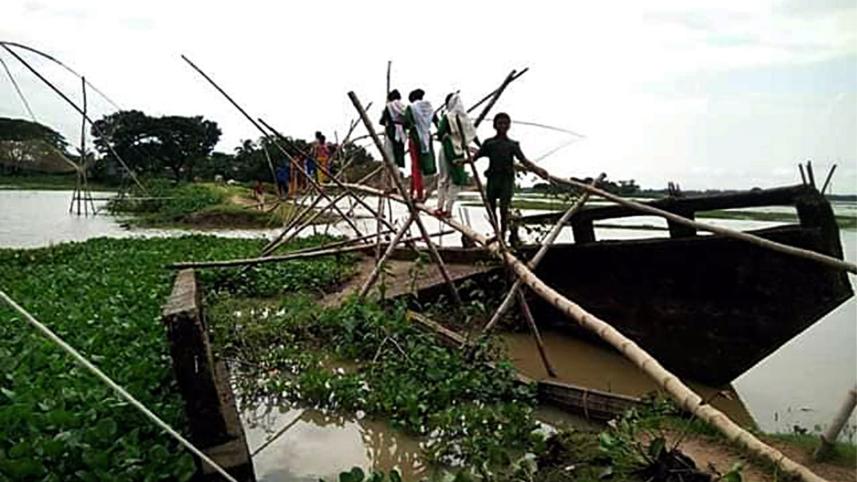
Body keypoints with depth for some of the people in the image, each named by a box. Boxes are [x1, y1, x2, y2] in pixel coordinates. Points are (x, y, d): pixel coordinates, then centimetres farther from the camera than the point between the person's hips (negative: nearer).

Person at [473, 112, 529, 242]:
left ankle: (503, 235, 0)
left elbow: (523, 159, 1)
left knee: (504, 208, -7)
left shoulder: (513, 145, 8)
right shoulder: (489, 143, 9)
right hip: (493, 178, 1)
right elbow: (475, 157, 4)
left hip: (507, 179, -1)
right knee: (491, 208, 6)